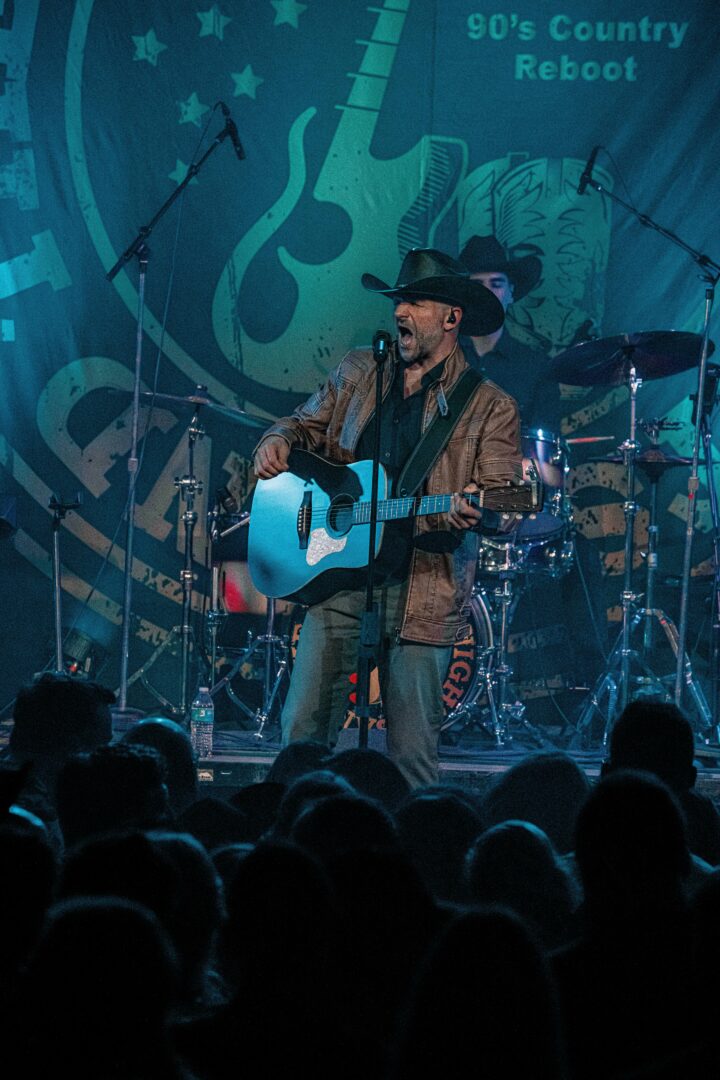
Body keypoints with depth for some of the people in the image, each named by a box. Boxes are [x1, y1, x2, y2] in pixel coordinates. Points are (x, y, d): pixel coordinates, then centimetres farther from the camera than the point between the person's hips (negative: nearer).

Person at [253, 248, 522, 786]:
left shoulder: (489, 407, -2)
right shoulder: (359, 372, 12)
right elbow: (309, 422, 25)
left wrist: (472, 510, -32)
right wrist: (278, 441, 1)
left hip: (423, 590, -4)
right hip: (337, 574, 4)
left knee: (412, 751, -2)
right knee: (303, 729, 1)